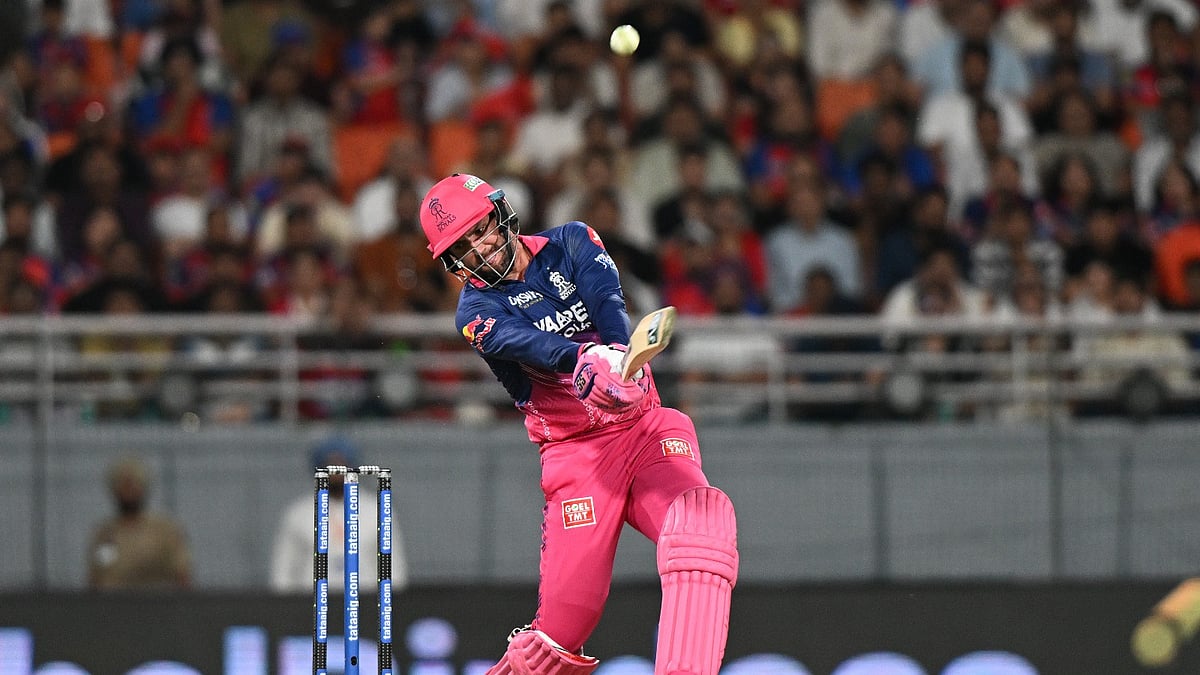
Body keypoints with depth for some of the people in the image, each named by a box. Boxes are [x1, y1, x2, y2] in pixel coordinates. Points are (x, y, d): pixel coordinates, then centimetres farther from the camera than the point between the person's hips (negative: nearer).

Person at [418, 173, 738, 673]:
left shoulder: (571, 243, 7)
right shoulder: (477, 310, 0)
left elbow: (609, 304, -12)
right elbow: (525, 343, -22)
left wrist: (621, 356, -34)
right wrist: (584, 359, -43)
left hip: (646, 426, 1)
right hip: (575, 453, -1)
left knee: (701, 520, -28)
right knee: (565, 619, -10)